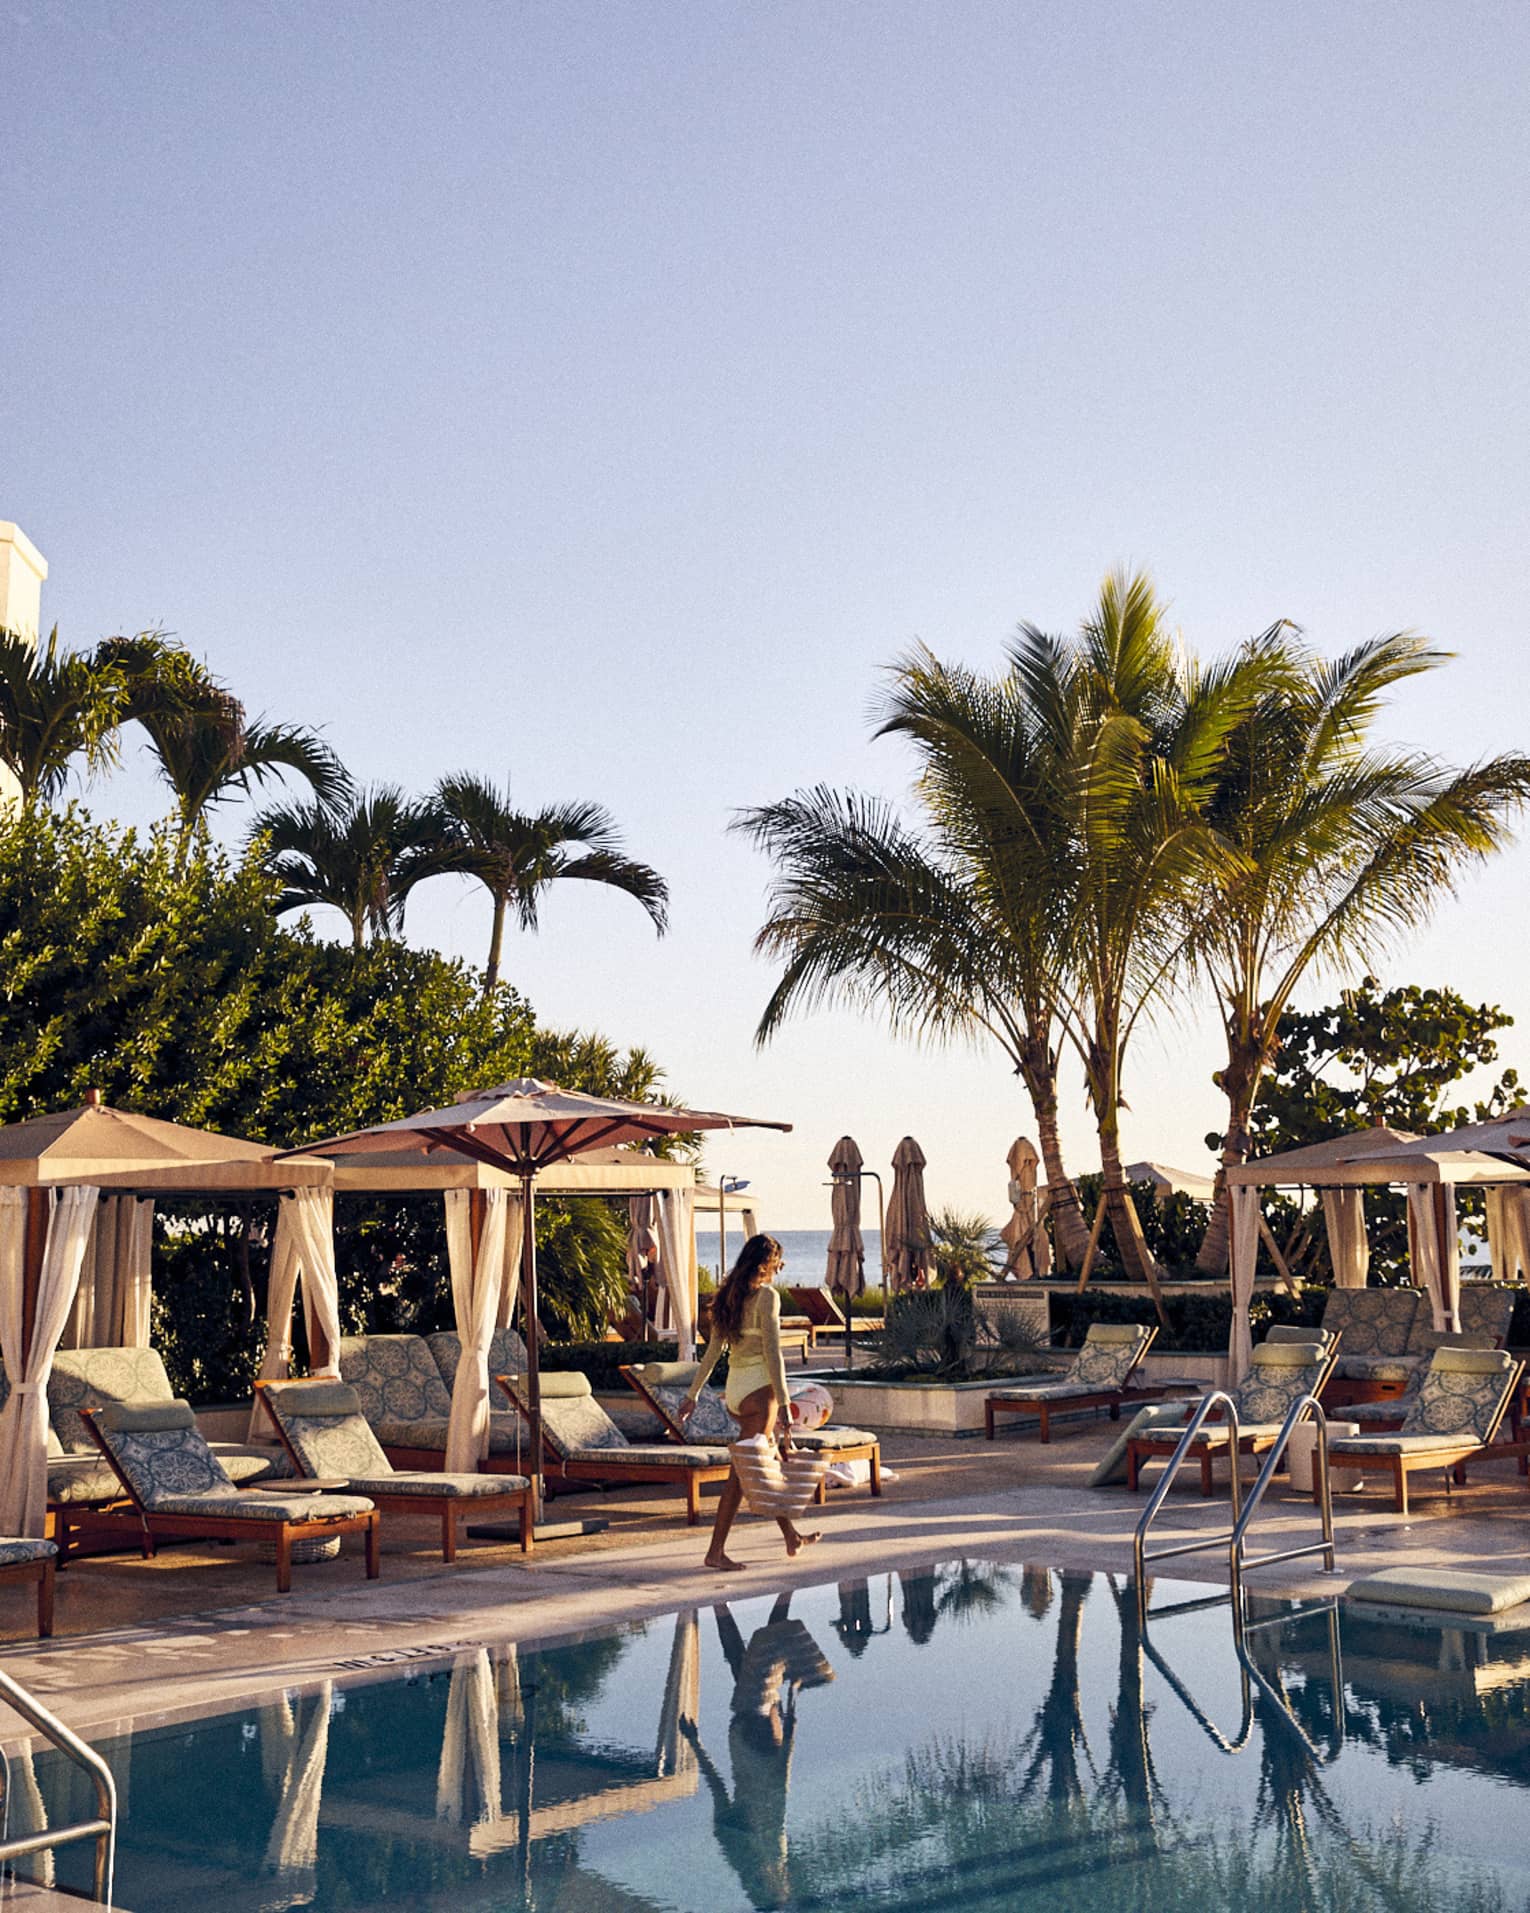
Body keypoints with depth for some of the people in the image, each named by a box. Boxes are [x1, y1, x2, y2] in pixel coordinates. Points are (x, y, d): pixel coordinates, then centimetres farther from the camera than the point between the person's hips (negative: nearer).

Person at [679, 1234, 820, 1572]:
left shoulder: (728, 1296, 10)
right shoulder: (767, 1296, -12)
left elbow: (713, 1351, 13)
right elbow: (772, 1353, -16)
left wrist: (693, 1394, 16)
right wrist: (784, 1404, -15)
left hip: (735, 1389, 8)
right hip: (758, 1389, -8)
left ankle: (792, 1536, 30)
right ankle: (716, 1550, -3)